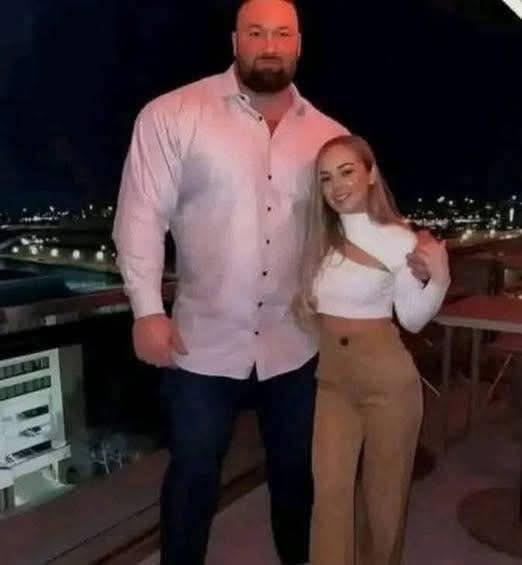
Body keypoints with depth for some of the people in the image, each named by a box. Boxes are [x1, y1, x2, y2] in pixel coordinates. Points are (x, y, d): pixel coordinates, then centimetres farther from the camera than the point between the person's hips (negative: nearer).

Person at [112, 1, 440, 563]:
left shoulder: (328, 135, 3)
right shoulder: (171, 115, -6)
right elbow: (141, 215, -7)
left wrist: (407, 255, -10)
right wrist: (147, 309, -12)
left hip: (294, 345, 3)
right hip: (203, 343, -2)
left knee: (295, 470, 21)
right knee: (192, 477, 15)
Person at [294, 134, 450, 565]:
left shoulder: (398, 240, -11)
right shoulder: (318, 237, -1)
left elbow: (413, 320, -6)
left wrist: (439, 279, -22)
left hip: (387, 376, -3)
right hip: (331, 376, 3)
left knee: (385, 487, 15)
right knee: (329, 486, 5)